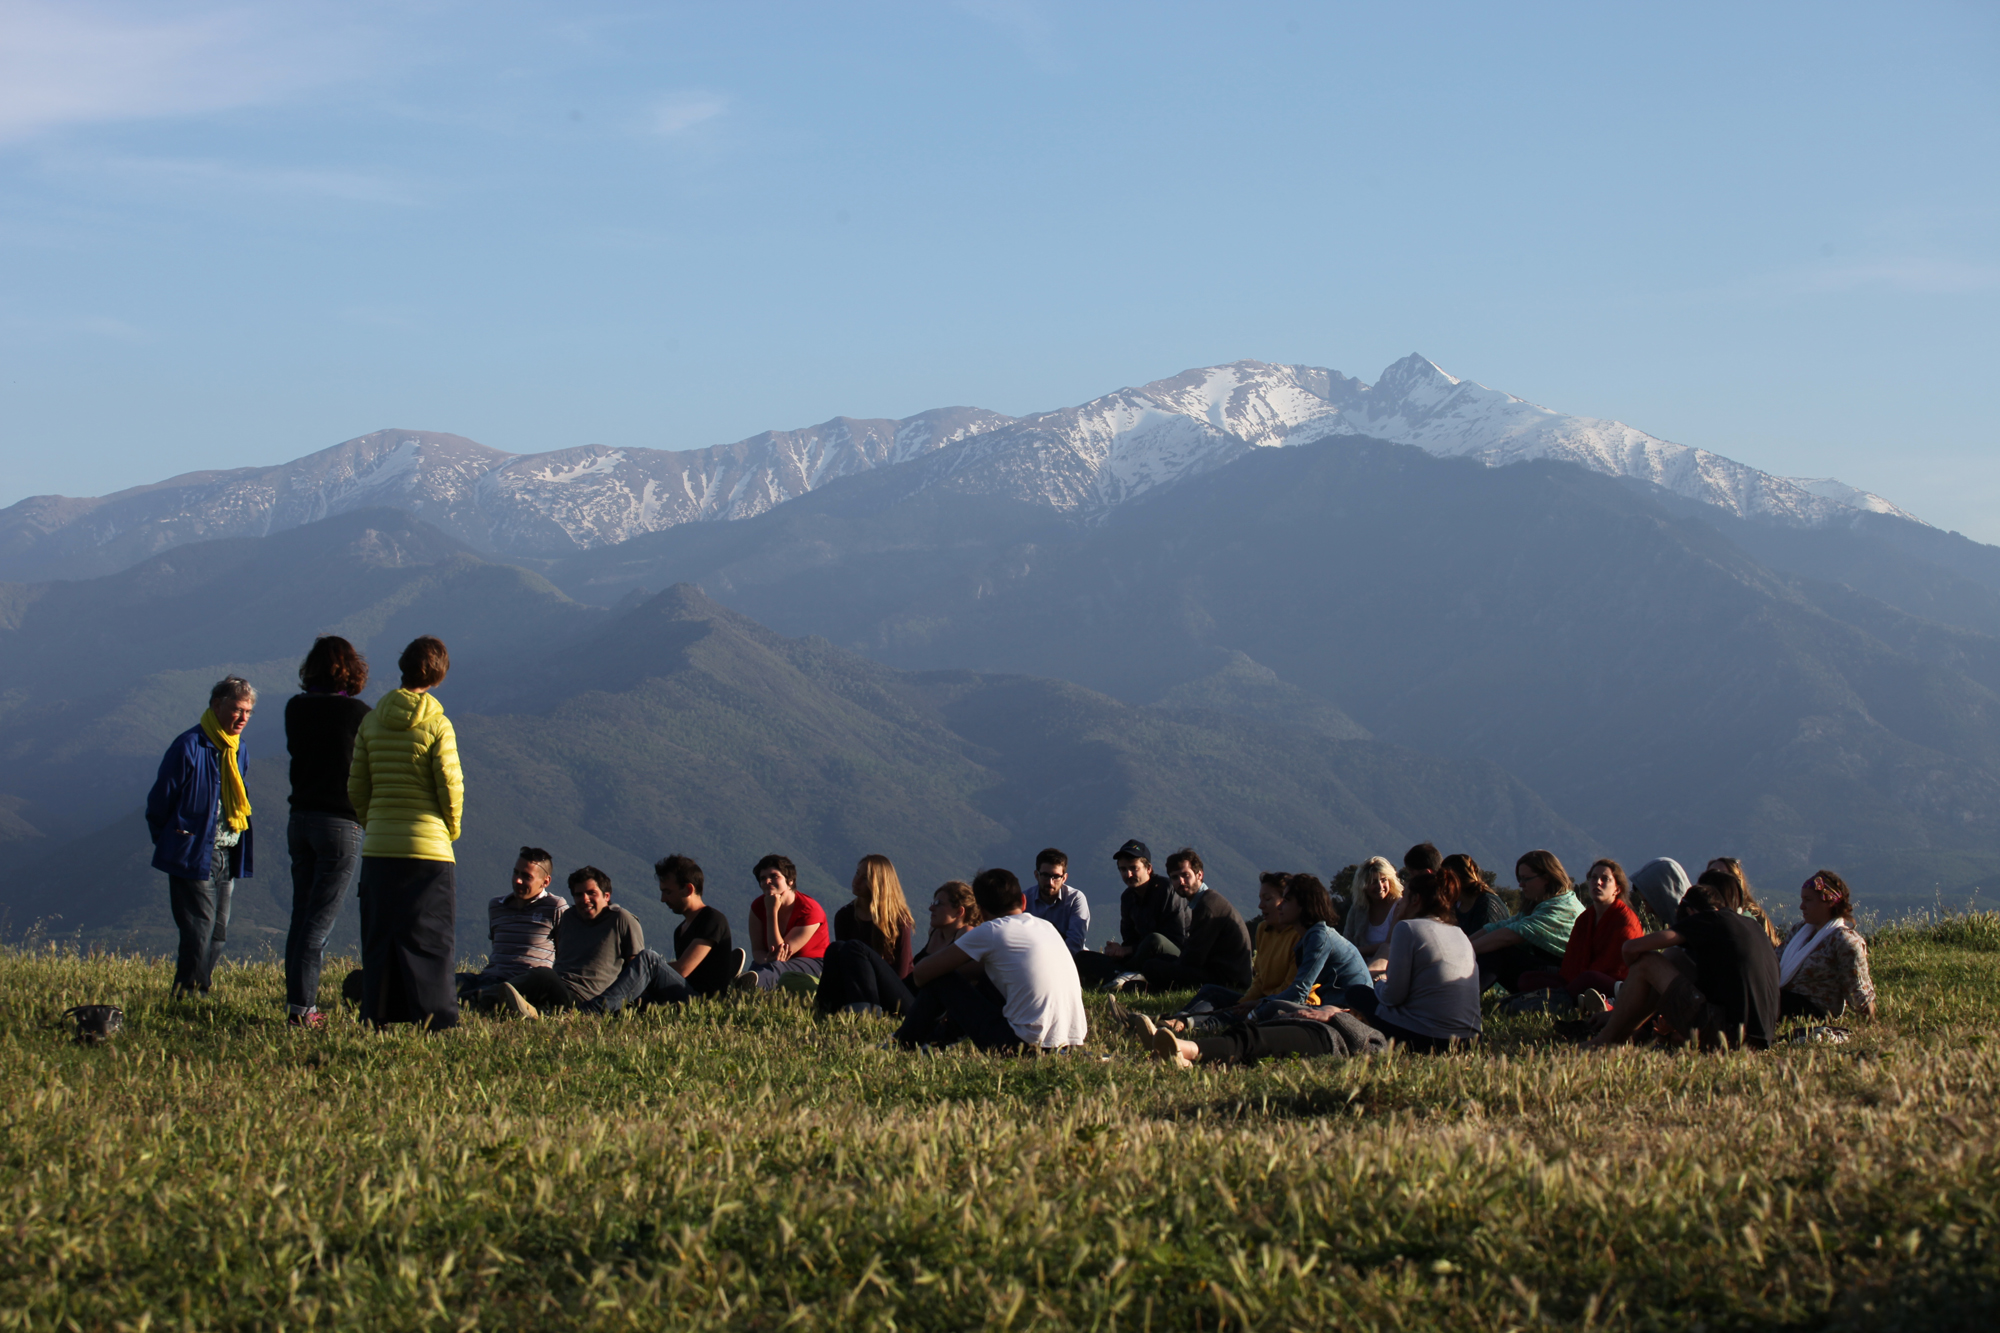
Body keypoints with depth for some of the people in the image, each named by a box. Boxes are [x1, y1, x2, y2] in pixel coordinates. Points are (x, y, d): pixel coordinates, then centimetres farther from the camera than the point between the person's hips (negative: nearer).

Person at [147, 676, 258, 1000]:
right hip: (194, 857, -8)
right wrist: (168, 842, -1)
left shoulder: (237, 748, 11)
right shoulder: (189, 746, -13)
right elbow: (159, 800, -8)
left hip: (227, 858, 8)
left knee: (217, 936, 8)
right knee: (199, 933, -10)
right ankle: (184, 1000, -6)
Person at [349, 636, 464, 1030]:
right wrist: (452, 831, 7)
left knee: (379, 935, 9)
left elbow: (356, 787, 6)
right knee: (429, 937, 1)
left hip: (378, 846, 4)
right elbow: (450, 786, -9)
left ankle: (377, 1015, 7)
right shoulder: (436, 724, -7)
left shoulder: (371, 722, 5)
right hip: (428, 846, -4)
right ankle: (433, 1016, -4)